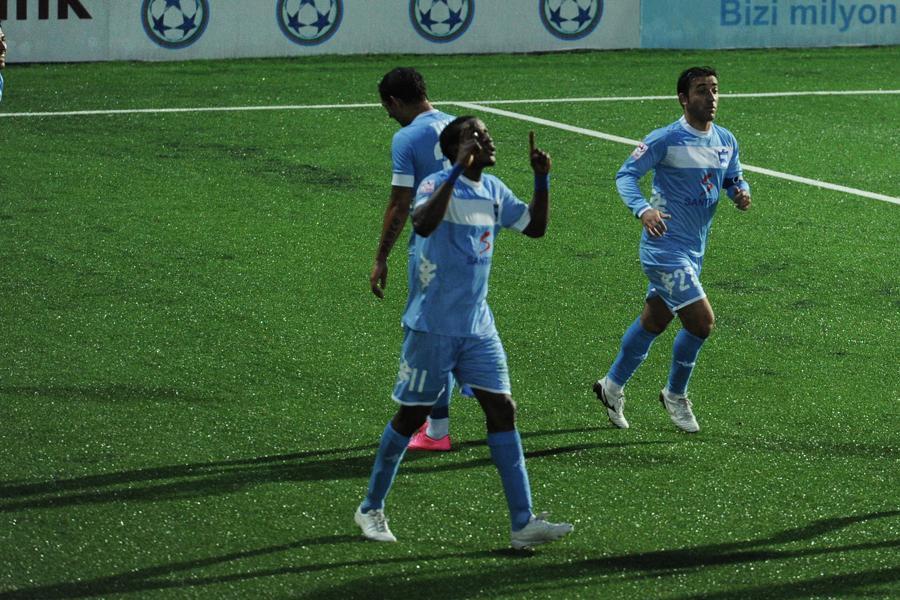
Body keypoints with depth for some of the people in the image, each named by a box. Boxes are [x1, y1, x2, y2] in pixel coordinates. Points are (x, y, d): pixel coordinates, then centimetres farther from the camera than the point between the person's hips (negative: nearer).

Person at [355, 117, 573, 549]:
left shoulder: (493, 190, 8)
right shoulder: (439, 185, -15)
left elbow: (535, 227, 18)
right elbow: (423, 223, -36)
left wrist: (541, 179, 4)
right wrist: (458, 169, -37)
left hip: (478, 327, 6)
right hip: (432, 328, -6)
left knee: (502, 410, -2)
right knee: (411, 416, 4)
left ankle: (523, 523, -4)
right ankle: (371, 509, 22)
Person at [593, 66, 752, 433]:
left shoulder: (726, 141, 6)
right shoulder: (665, 140, -15)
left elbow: (733, 179, 19)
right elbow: (626, 175, -13)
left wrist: (741, 193, -6)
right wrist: (643, 209, -32)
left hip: (694, 250, 8)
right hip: (666, 248, -8)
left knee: (654, 321, 19)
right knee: (701, 321, -12)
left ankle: (612, 386, 37)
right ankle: (675, 396, 11)